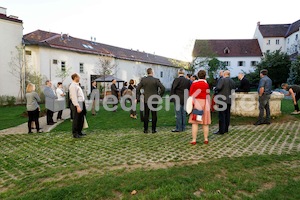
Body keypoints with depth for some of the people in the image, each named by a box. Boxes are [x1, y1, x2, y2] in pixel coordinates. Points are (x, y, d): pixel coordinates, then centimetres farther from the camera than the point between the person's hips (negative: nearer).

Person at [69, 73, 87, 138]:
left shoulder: (77, 85, 16)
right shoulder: (73, 86, -14)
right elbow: (74, 97, -21)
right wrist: (77, 106, -25)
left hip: (81, 104, 10)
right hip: (76, 104, -10)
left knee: (81, 119, 17)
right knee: (76, 119, -1)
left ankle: (79, 131, 30)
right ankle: (75, 134, 10)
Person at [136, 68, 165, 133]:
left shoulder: (143, 80, -2)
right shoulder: (156, 80, -8)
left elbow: (137, 89, -1)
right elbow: (163, 88, -12)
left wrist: (138, 97, 7)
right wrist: (160, 96, 0)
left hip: (146, 100, 2)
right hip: (154, 100, -2)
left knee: (146, 115, 9)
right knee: (154, 115, 7)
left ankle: (145, 129, 13)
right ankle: (153, 129, 11)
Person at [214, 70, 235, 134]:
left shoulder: (222, 79, -10)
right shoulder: (232, 81, 12)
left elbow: (218, 87, -22)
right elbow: (233, 89, 15)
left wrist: (215, 90, -3)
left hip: (222, 100, -7)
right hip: (229, 100, 7)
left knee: (222, 115, -5)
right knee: (227, 115, 13)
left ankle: (221, 130, -2)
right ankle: (226, 129, 21)